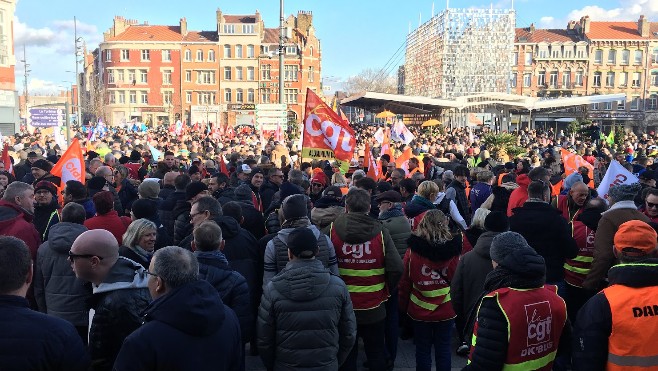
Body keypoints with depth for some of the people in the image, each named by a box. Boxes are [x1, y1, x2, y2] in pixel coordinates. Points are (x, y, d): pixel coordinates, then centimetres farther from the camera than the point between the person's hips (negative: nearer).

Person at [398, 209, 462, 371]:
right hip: (446, 311, 1)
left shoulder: (413, 251, -14)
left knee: (423, 351, 14)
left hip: (419, 310, -1)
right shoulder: (453, 251, -12)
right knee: (443, 350, 15)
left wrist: (403, 306, 8)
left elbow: (404, 283, -6)